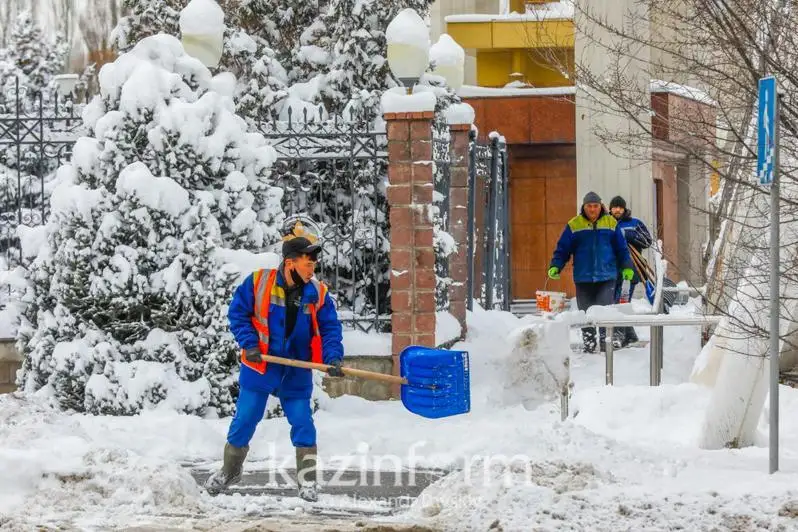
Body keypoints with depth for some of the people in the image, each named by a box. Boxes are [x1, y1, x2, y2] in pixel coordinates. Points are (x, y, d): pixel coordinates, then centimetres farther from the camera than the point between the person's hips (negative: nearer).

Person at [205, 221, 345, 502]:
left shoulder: (317, 293, -5)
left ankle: (307, 480, 10)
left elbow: (330, 328, -3)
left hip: (296, 373, 1)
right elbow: (237, 313, -4)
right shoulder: (259, 282, -12)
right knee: (244, 421, 8)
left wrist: (333, 358, -19)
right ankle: (229, 471, 29)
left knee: (303, 424, -2)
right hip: (260, 368, -1)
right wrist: (249, 343, -15)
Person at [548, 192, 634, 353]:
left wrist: (627, 267, 8)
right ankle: (589, 346, 12)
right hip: (583, 278, 1)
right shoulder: (574, 225, 4)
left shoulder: (611, 223, 7)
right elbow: (563, 249, 5)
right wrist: (555, 266, -8)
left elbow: (622, 248, 13)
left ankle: (605, 342, -5)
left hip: (606, 278, -1)